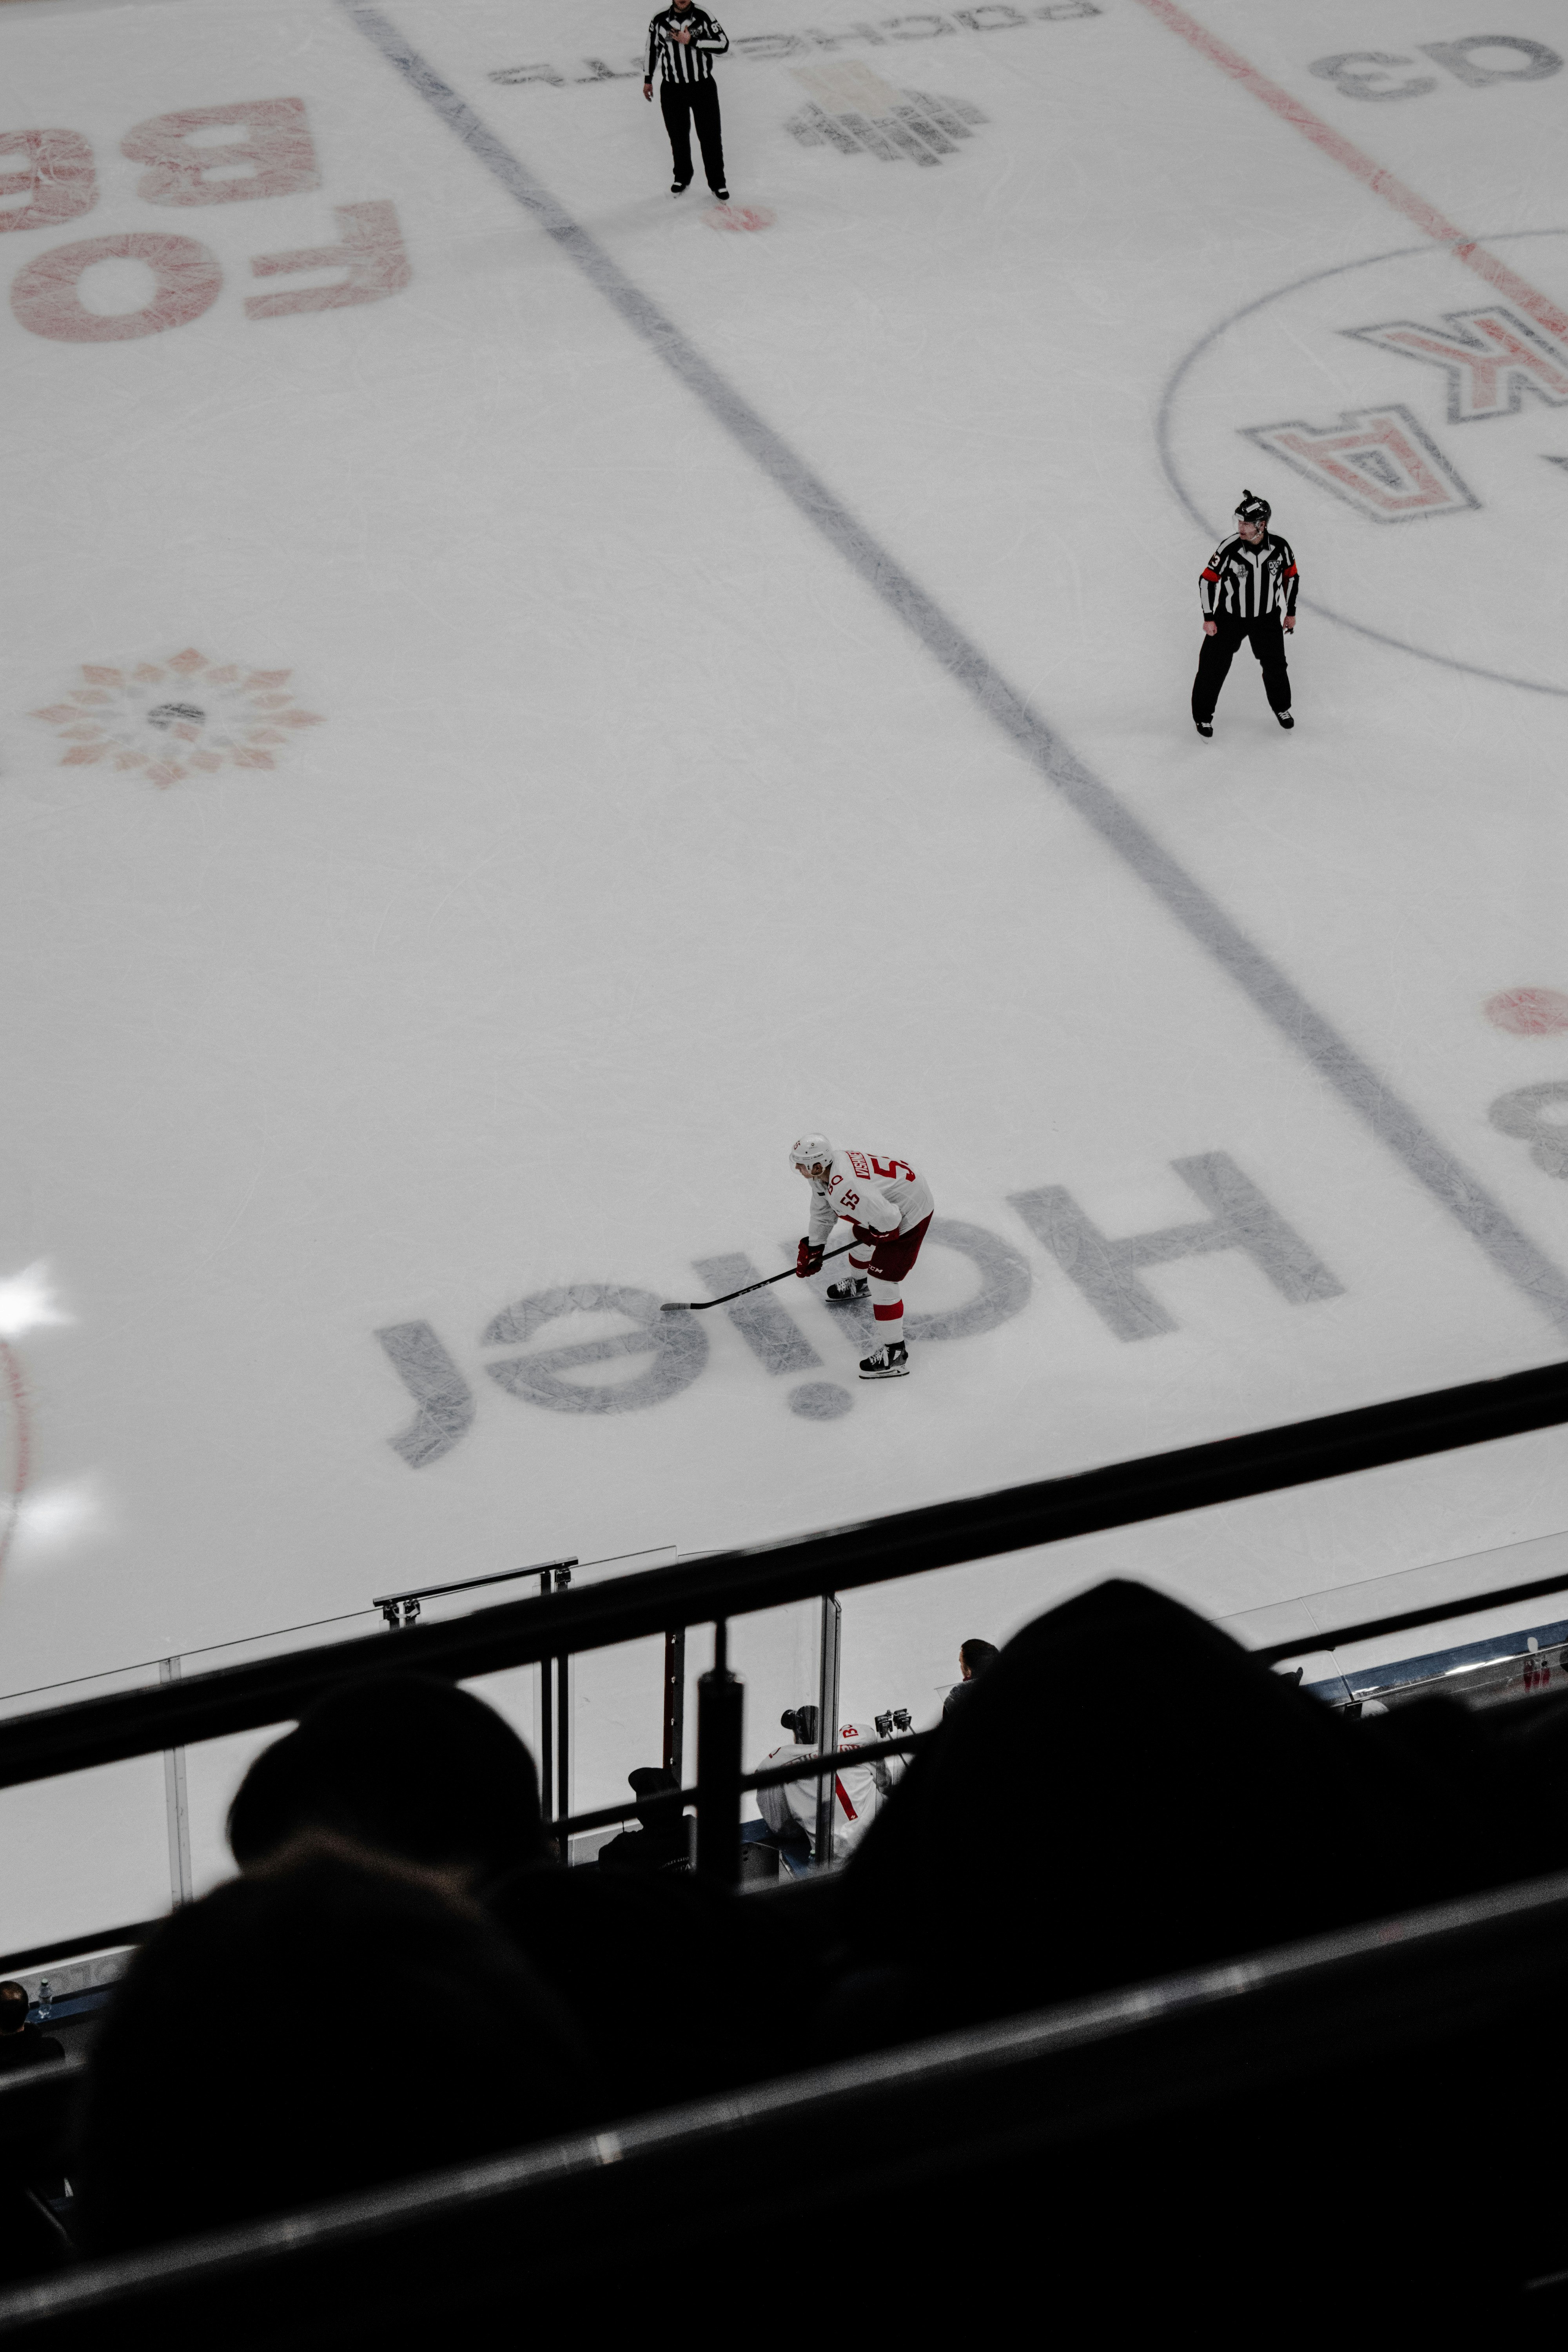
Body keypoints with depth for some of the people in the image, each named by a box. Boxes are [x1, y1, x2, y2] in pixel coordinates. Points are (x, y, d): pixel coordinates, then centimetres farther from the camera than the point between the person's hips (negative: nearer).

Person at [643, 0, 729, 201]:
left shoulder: (704, 17, -13)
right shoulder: (660, 20, -7)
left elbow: (723, 45, -19)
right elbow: (652, 48, 8)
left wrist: (691, 41, -25)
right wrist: (648, 80, 14)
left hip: (703, 87, -1)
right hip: (672, 89, 1)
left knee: (711, 136, 4)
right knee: (678, 136, 15)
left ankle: (717, 183, 20)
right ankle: (683, 177, 37)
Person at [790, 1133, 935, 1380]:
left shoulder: (843, 1188, -38)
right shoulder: (823, 1171, -7)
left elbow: (888, 1219, -38)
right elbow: (823, 1211, 11)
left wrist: (877, 1235, -16)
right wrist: (811, 1247, 11)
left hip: (909, 1214, -10)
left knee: (882, 1281, -7)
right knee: (862, 1238, 34)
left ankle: (896, 1353, 3)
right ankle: (858, 1283, 67)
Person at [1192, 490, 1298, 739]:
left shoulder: (1280, 547, -17)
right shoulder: (1229, 548, -25)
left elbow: (1291, 576, 2)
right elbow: (1207, 580, -13)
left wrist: (1291, 612, 7)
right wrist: (1209, 618, -11)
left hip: (1267, 618, 2)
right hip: (1230, 618, -2)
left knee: (1275, 664, 16)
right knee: (1214, 667, 2)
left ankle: (1281, 707, 41)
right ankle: (1203, 715, 20)